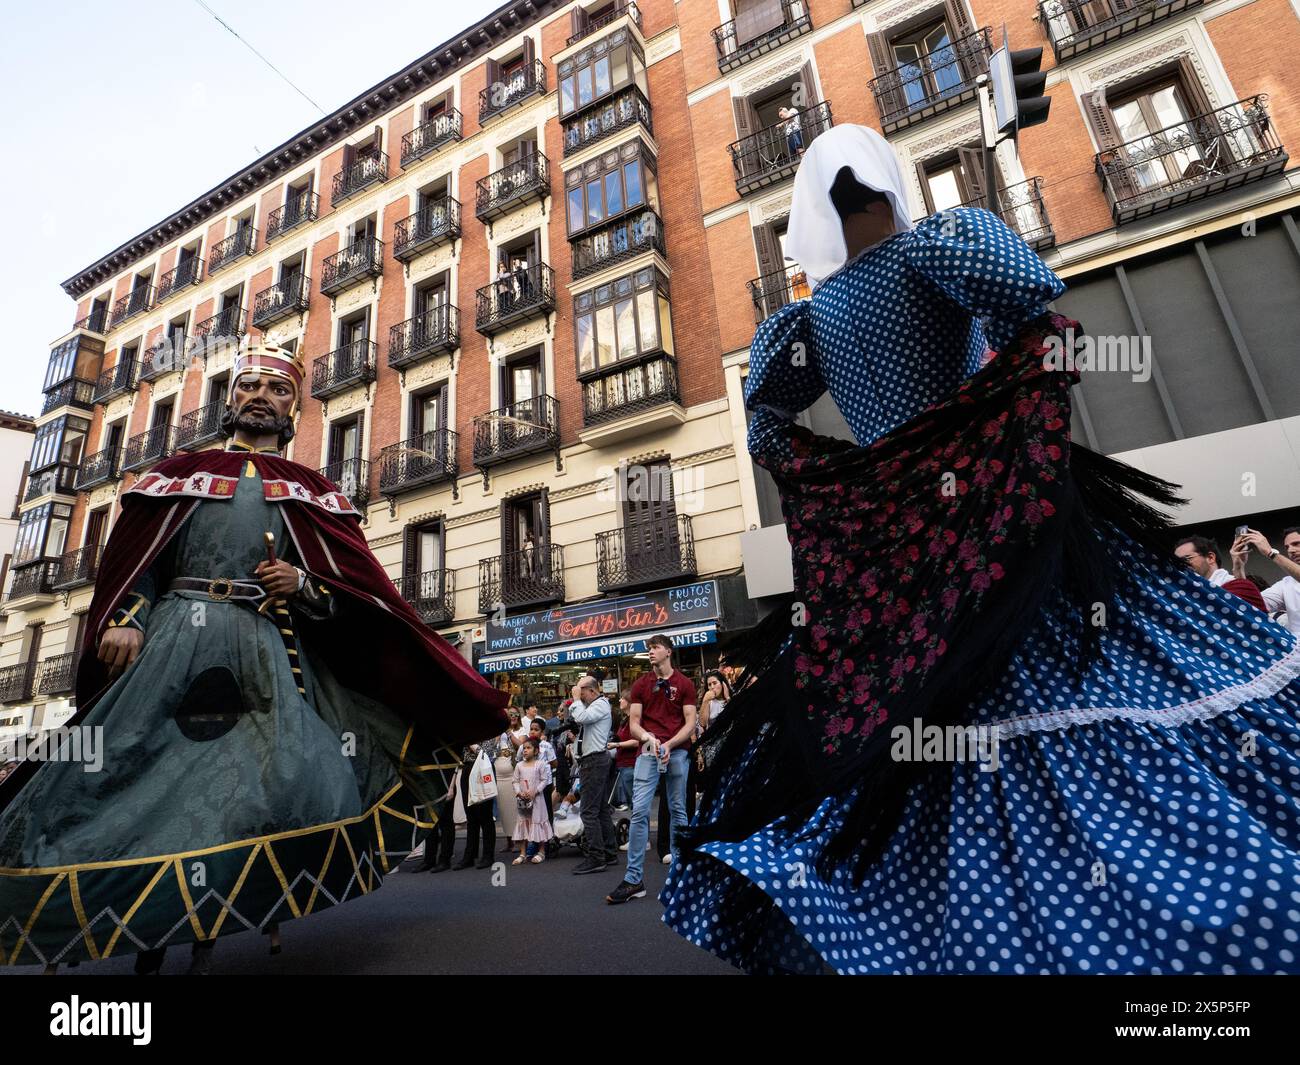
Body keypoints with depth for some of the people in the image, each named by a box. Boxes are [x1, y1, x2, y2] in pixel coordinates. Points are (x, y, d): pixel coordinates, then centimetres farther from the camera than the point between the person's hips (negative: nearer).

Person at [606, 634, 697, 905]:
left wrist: (669, 744, -15)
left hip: (677, 751, -1)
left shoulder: (684, 684, 5)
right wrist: (646, 736, -16)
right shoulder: (640, 684, 10)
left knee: (678, 811, 7)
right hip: (648, 751, 1)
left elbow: (690, 722, 0)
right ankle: (633, 880, -2)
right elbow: (633, 723, 6)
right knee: (639, 811, -6)